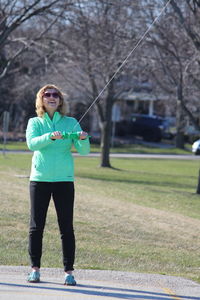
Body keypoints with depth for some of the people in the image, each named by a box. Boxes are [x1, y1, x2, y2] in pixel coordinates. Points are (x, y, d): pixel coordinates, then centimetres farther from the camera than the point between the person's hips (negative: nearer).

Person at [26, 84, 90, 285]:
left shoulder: (71, 123, 8)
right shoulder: (35, 123, 7)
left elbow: (84, 151, -1)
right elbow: (31, 143, -13)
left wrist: (83, 139, -23)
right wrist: (51, 136, -30)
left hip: (64, 180, 0)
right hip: (39, 179, 0)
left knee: (66, 227, -3)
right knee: (36, 225, 0)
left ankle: (68, 272, 0)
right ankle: (35, 269, 8)